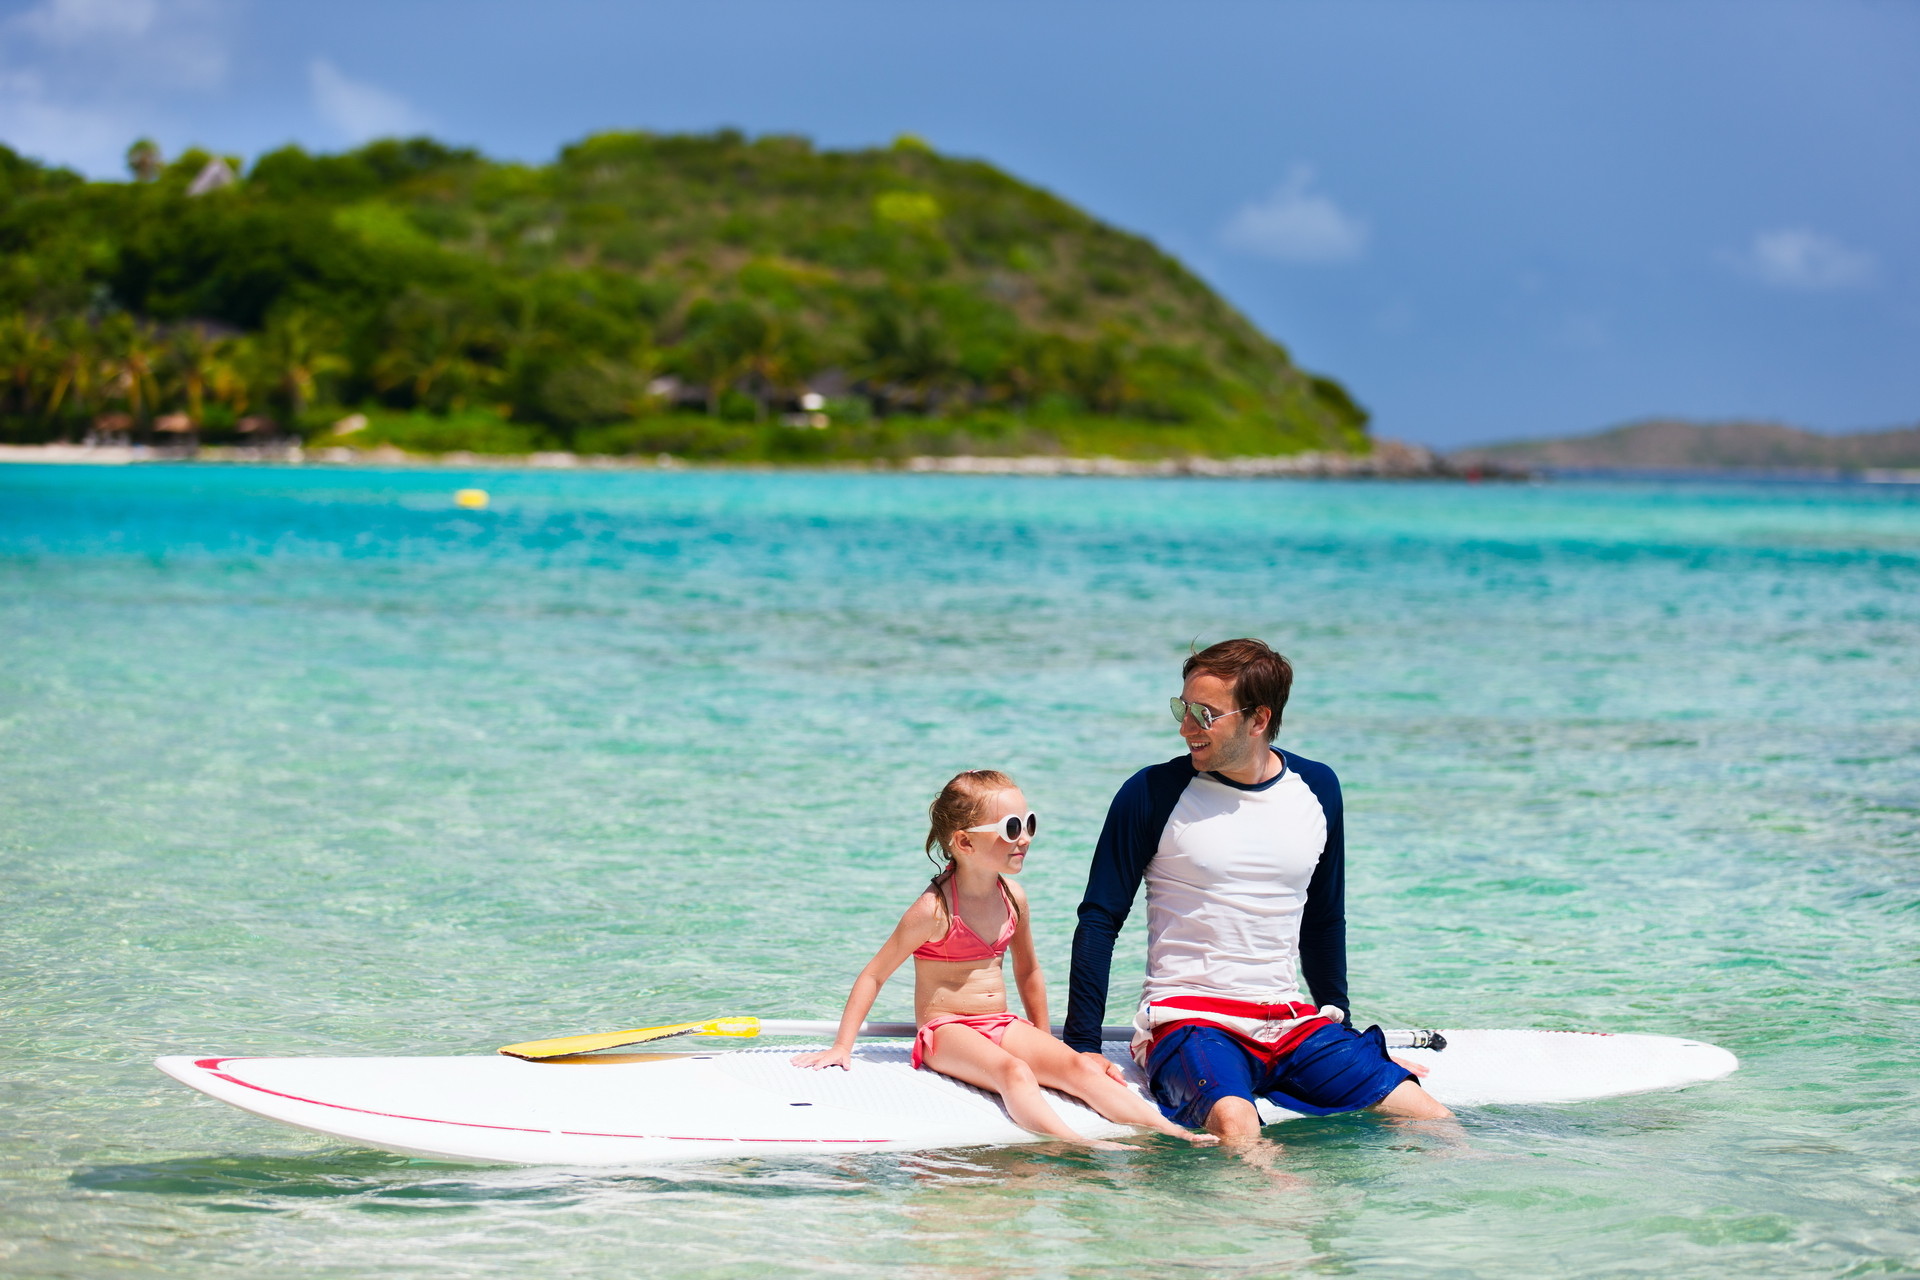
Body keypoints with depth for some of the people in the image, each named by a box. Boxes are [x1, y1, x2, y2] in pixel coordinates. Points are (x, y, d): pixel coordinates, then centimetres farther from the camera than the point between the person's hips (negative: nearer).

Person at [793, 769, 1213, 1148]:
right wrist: (842, 1047, -10)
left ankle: (1175, 1135, -29)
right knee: (1014, 1072, -34)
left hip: (1002, 1024, 6)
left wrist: (1044, 1041, 24)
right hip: (947, 1030, -6)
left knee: (1077, 1067, -18)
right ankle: (1080, 1147, -54)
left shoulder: (1013, 898, 6)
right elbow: (874, 975, -7)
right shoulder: (936, 909, -13)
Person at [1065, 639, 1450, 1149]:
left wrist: (1338, 1024, 24)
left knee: (1431, 1120, -14)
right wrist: (1083, 1046, -6)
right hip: (1188, 1018, -4)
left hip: (1292, 1019, 4)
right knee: (1234, 1124, -37)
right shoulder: (1154, 794, -3)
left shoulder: (1316, 788, 9)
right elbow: (1100, 920, 0)